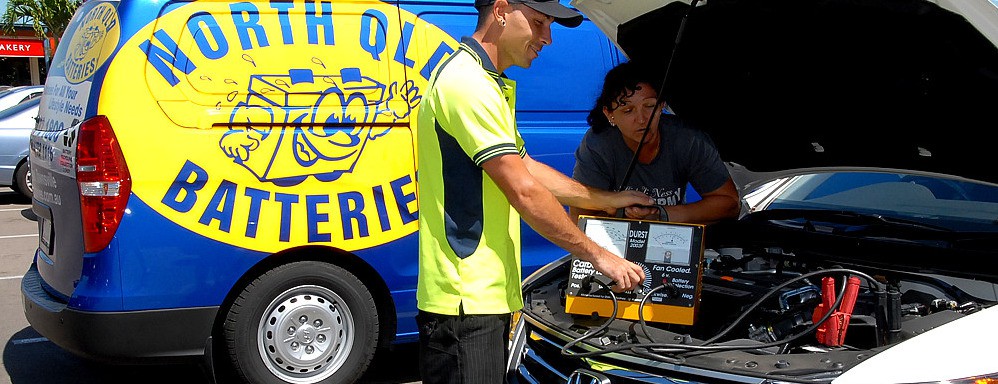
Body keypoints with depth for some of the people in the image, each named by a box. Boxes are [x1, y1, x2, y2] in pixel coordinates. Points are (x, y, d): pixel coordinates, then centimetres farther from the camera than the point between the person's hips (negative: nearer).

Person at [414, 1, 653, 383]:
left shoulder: (489, 85, 19)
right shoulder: (468, 83, -17)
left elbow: (527, 168, 26)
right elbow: (523, 192, -19)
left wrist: (607, 200, 23)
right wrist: (598, 255, -12)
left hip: (487, 295, 11)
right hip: (465, 301, -11)